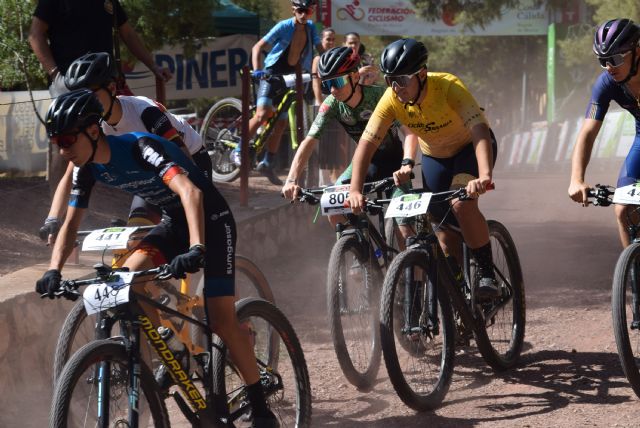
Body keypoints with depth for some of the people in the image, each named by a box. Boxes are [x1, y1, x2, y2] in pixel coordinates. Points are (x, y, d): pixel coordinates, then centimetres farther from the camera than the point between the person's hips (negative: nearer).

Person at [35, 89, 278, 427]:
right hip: (174, 223, 7)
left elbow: (190, 191, -44)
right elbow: (71, 223, -2)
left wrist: (196, 249, -57)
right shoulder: (88, 168, -8)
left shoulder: (140, 147, -31)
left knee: (221, 319, -13)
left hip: (211, 220, -7)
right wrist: (54, 270, -19)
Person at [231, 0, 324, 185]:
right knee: (262, 115, -23)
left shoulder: (310, 28, 2)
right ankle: (238, 151, -12)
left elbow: (320, 50, 8)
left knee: (281, 123, 6)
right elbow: (257, 48, -15)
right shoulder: (284, 27, -13)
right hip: (273, 74, -5)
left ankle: (267, 164, 15)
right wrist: (257, 70, -29)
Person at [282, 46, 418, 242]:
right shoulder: (332, 104, -17)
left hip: (393, 160, -4)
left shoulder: (379, 96, -28)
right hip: (367, 160, 5)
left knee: (405, 228, -19)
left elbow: (409, 130, -38)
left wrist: (407, 164, -55)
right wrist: (291, 180, -32)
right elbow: (309, 142, -19)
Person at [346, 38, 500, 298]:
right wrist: (355, 190, -37)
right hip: (434, 156, 5)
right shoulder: (392, 99, -24)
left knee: (461, 204, -29)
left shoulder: (448, 88, -35)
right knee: (444, 228, 0)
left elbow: (480, 131, -44)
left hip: (470, 147, -4)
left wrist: (485, 176, -60)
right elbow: (367, 143, -24)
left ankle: (487, 273, -14)